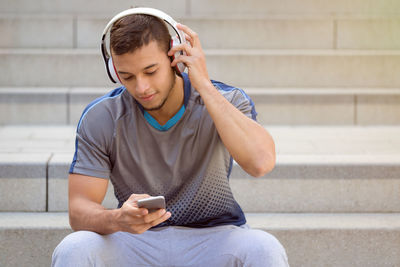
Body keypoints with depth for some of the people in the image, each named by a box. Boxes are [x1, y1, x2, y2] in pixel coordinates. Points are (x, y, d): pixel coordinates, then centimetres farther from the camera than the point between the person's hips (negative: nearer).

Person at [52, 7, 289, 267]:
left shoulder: (228, 100, -9)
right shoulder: (100, 117, -6)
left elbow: (261, 162, -29)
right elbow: (80, 210, -9)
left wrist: (204, 86, -24)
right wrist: (118, 219, -34)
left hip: (214, 237, -1)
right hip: (136, 241, 1)